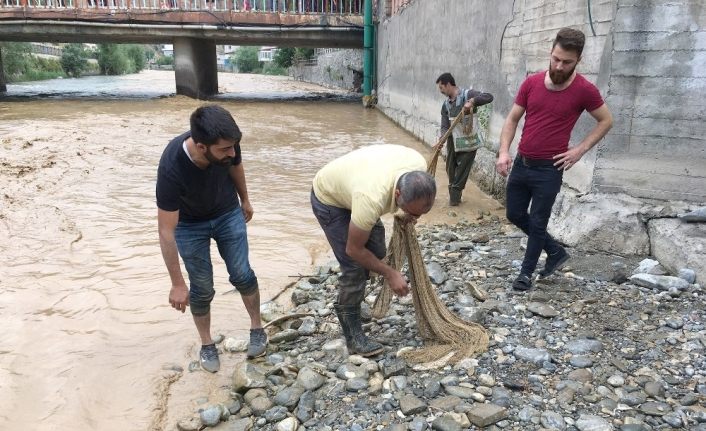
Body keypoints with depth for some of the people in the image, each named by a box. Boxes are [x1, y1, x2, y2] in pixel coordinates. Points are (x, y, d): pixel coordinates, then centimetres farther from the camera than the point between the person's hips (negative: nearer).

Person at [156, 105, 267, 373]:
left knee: (242, 274, 4)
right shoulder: (171, 169, -41)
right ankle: (206, 344, 28)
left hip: (228, 214, 3)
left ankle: (257, 328, 28)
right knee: (202, 289, 4)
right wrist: (177, 283, -26)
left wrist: (245, 199, 13)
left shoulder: (227, 144, -30)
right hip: (189, 225, -2)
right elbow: (166, 231, -32)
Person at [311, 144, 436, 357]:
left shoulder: (419, 165, -27)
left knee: (377, 252, 10)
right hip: (328, 198, -7)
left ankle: (351, 299, 34)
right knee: (354, 267, -12)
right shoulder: (372, 198, -44)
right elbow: (354, 250, -27)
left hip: (350, 184, 7)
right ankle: (353, 337, 2)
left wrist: (410, 213, -2)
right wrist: (390, 273, -19)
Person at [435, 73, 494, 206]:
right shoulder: (446, 105, 5)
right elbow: (445, 126, -1)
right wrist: (442, 139, -20)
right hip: (453, 141, 6)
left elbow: (489, 97, -22)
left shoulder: (467, 94, -11)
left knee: (461, 172, 2)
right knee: (450, 169, 13)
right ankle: (454, 194, 32)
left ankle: (454, 196, 16)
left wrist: (472, 101, -37)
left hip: (469, 142, -6)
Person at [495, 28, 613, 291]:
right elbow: (512, 119, 4)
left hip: (549, 169, -4)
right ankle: (556, 251, 33)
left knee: (537, 223, 5)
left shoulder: (584, 90, -11)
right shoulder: (531, 83, -2)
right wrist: (504, 152, -9)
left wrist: (580, 150, -7)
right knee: (515, 215, 14)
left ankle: (527, 272, 24)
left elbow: (606, 121, 3)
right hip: (521, 163, 5)